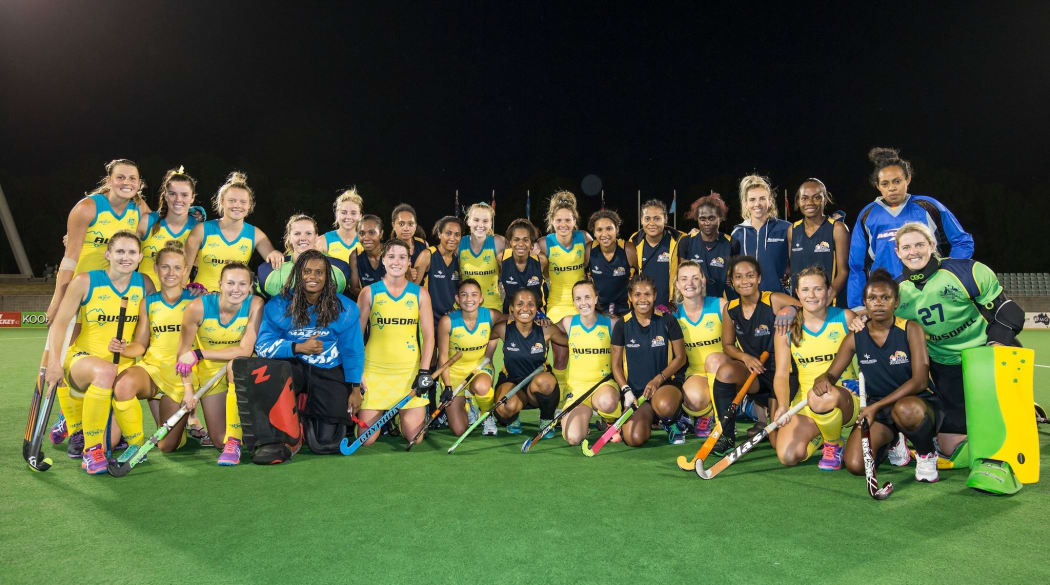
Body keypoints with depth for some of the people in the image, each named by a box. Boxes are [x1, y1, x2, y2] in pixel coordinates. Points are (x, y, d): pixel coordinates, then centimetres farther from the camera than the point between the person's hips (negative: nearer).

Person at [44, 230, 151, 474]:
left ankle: (138, 447, -5)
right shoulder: (85, 281, -6)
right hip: (83, 358, -2)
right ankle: (91, 450, -21)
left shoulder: (144, 284, 3)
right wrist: (54, 360, -17)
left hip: (123, 362, 2)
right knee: (105, 372, -38)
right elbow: (60, 322, -6)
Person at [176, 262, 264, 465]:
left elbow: (245, 351, -25)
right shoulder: (198, 307, -19)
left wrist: (198, 354, -29)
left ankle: (234, 441, -28)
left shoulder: (255, 305, -21)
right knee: (219, 440, -2)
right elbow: (184, 351, -10)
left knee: (237, 364, -40)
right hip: (209, 372, 1)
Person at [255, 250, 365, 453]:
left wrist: (355, 389, 1)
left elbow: (353, 351, 1)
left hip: (330, 373, 0)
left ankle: (310, 419, 30)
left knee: (325, 444, -9)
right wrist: (299, 347, -20)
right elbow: (263, 346, -7)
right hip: (293, 367, 1)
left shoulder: (345, 308, -4)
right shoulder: (278, 305, -4)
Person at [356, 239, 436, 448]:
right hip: (374, 372, 0)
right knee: (366, 440, -2)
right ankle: (384, 415, 30)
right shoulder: (369, 292, 3)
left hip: (410, 372, 1)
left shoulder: (420, 294, 5)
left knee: (414, 438, -1)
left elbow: (428, 336, 4)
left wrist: (424, 372, -4)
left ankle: (400, 416, 31)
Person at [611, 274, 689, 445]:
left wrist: (658, 379, -12)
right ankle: (647, 421, 16)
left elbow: (680, 357, 2)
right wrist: (626, 391, -10)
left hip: (666, 383, -1)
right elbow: (616, 365, 4)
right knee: (634, 439, -21)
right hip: (635, 390, 1)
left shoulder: (667, 321, 0)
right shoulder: (622, 325, 2)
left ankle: (671, 422, 0)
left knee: (664, 406, -39)